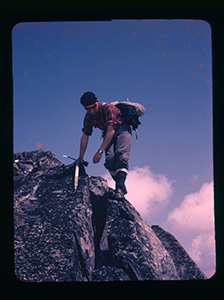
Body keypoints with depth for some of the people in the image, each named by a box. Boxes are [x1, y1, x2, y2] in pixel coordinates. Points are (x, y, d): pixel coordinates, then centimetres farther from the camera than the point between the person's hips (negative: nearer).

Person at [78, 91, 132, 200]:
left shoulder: (107, 108, -26)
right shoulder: (89, 116, -5)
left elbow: (111, 131, -30)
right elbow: (85, 136, 5)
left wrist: (100, 151, -33)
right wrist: (80, 158, 5)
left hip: (122, 130, -6)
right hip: (108, 134, 6)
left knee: (121, 156, -29)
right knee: (110, 159, -20)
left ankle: (120, 188, -41)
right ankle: (120, 186, -12)